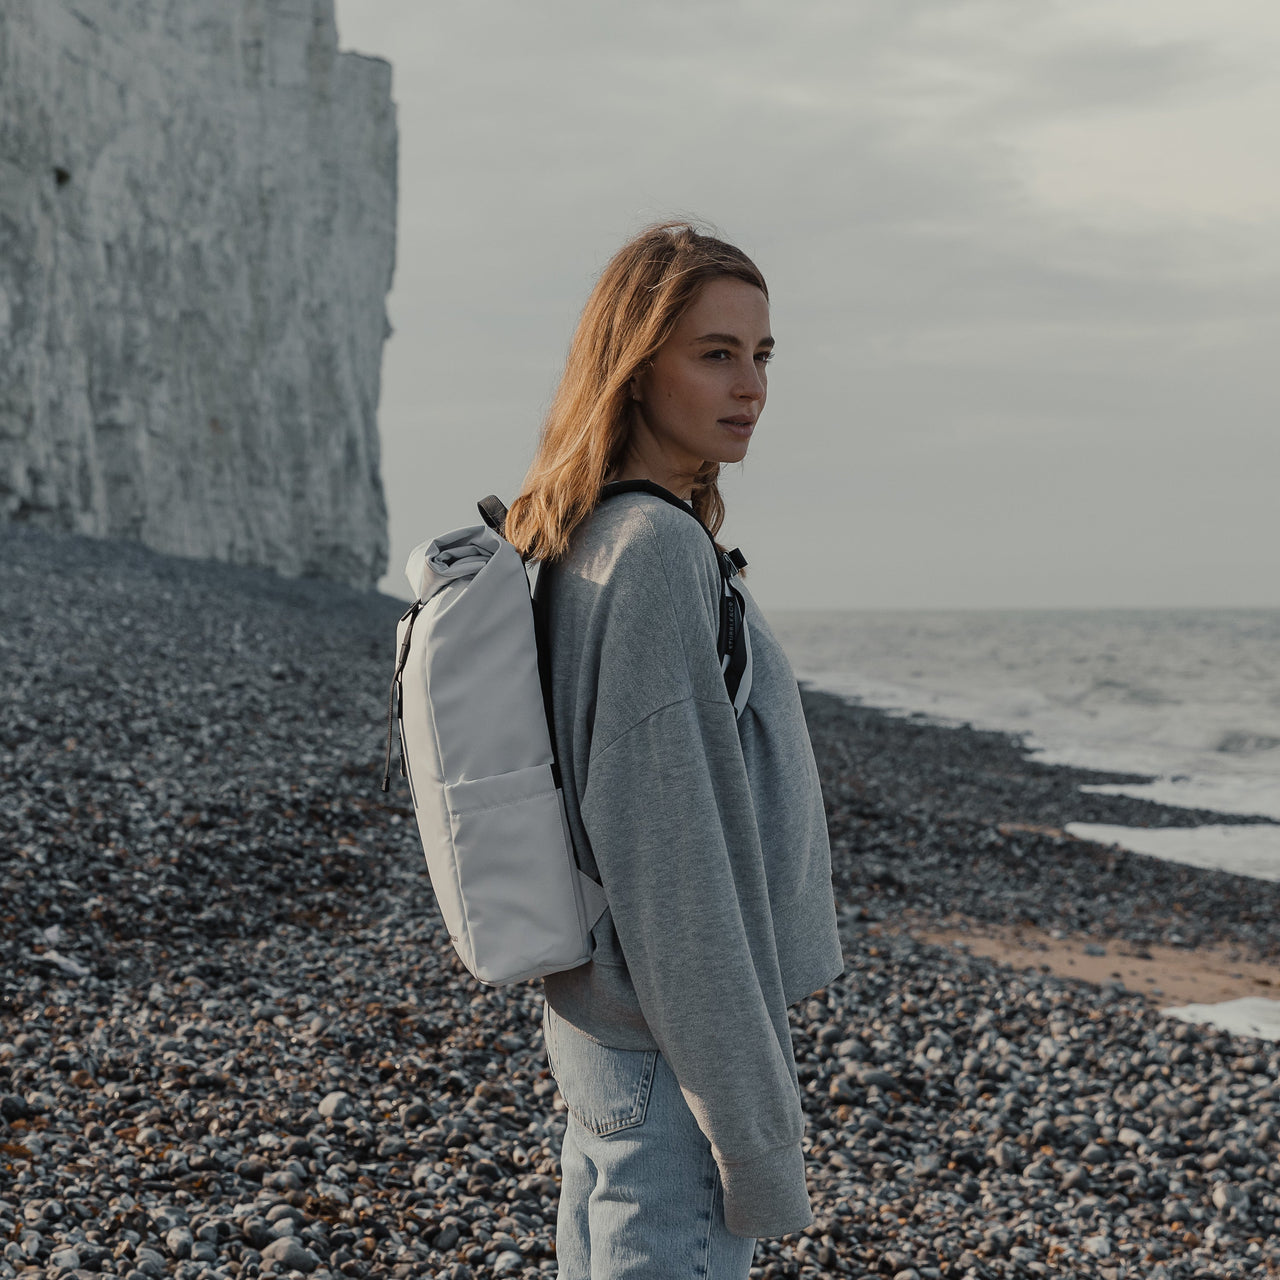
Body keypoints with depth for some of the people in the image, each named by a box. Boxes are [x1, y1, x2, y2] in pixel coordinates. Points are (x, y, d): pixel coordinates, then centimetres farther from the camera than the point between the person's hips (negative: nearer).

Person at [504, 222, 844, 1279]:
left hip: (596, 1023, 9)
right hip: (672, 1063, -9)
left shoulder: (578, 545, 8)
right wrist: (754, 1122, -20)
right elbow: (668, 855, -24)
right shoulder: (657, 551, -21)